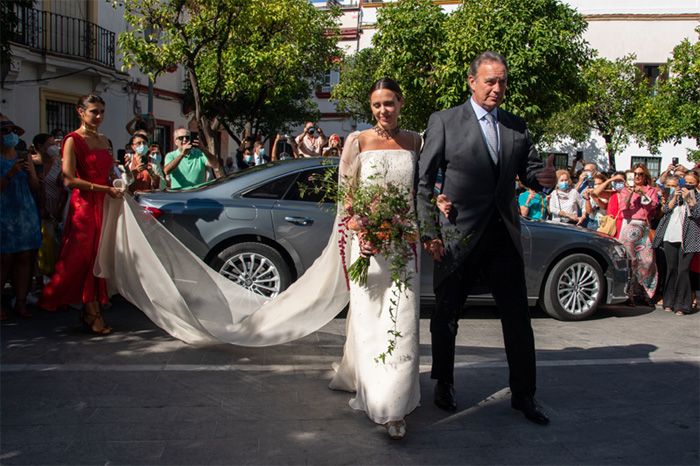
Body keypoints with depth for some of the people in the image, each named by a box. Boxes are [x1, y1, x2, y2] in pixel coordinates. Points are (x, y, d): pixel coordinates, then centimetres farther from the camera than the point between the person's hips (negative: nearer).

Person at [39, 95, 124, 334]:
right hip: (84, 206, -7)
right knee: (85, 259, -3)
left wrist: (118, 185, 6)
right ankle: (93, 313, 3)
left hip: (105, 206, 7)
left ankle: (91, 310, 13)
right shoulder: (73, 140, -6)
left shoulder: (103, 140, 16)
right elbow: (69, 180, -15)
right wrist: (105, 189, -17)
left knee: (100, 258, 6)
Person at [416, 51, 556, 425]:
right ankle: (444, 385, 31)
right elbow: (423, 182, -4)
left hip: (503, 238, 4)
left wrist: (544, 177, -11)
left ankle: (524, 395, 21)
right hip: (457, 238, -3)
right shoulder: (444, 122, -2)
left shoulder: (517, 127, 11)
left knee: (518, 318, 6)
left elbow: (529, 171, 14)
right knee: (445, 318, 10)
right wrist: (429, 233, -10)